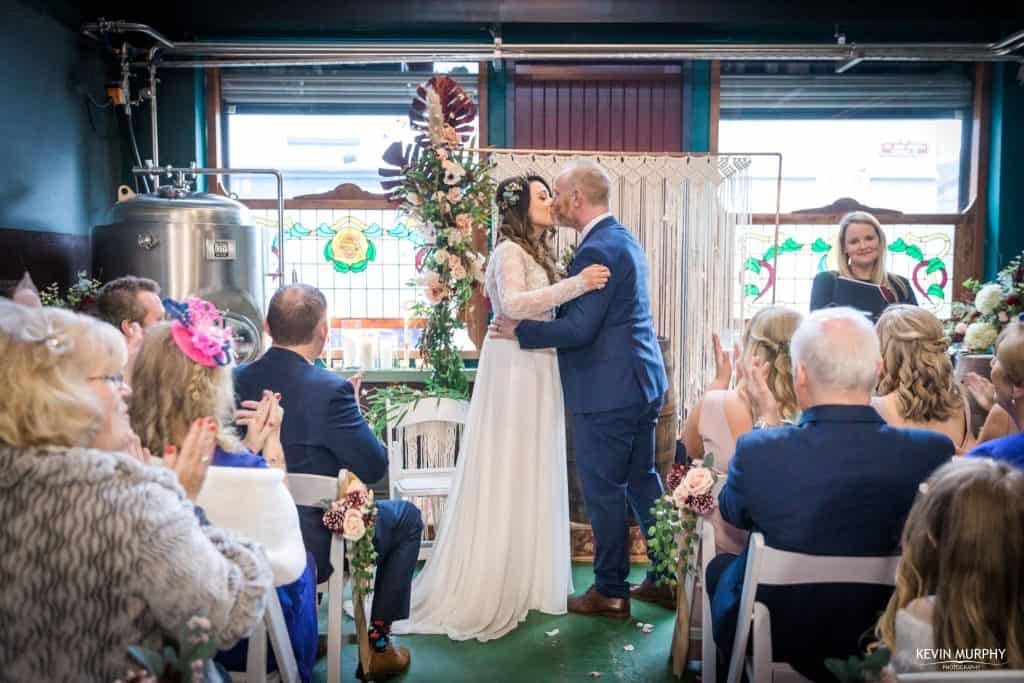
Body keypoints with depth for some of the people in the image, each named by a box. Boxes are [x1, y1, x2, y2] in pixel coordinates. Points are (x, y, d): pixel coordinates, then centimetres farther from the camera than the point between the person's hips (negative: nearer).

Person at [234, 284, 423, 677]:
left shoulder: (236, 381, -7)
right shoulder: (330, 389, -25)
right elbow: (375, 467, -18)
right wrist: (355, 409, -3)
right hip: (317, 546, -6)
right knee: (407, 517, 20)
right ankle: (376, 642, 25)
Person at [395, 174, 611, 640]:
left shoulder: (536, 251, 17)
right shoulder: (510, 251, -12)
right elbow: (514, 304, -29)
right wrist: (577, 285, -31)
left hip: (538, 368, 9)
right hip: (515, 368, -9)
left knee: (532, 472, 13)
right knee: (508, 472, -3)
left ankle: (525, 575, 25)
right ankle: (493, 586, 9)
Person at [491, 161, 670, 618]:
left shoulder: (597, 250, -18)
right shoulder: (624, 240, 14)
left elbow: (579, 328, -22)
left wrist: (519, 331, -12)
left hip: (607, 391, -10)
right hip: (642, 382, 10)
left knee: (603, 492, 3)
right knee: (642, 479, 18)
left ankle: (610, 592, 16)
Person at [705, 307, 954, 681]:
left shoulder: (758, 450, -28)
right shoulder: (934, 452, -21)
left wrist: (767, 422, 1)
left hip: (771, 636, -2)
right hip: (883, 638, 3)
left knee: (720, 566, 29)